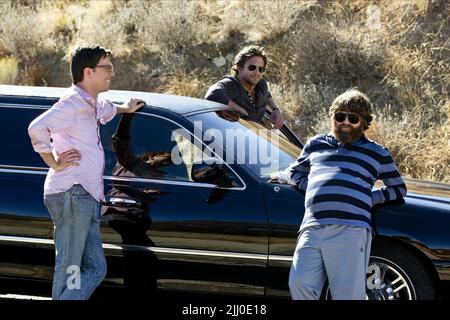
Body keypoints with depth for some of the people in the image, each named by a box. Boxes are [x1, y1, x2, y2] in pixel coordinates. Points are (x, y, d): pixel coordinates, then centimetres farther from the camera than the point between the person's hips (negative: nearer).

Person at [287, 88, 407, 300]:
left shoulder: (376, 153, 20)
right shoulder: (315, 144, 27)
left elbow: (399, 189, 23)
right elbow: (295, 172, 37)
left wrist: (369, 199, 6)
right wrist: (313, 189, 15)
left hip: (351, 230, -2)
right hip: (311, 229, 2)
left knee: (348, 295, -10)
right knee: (299, 284, -16)